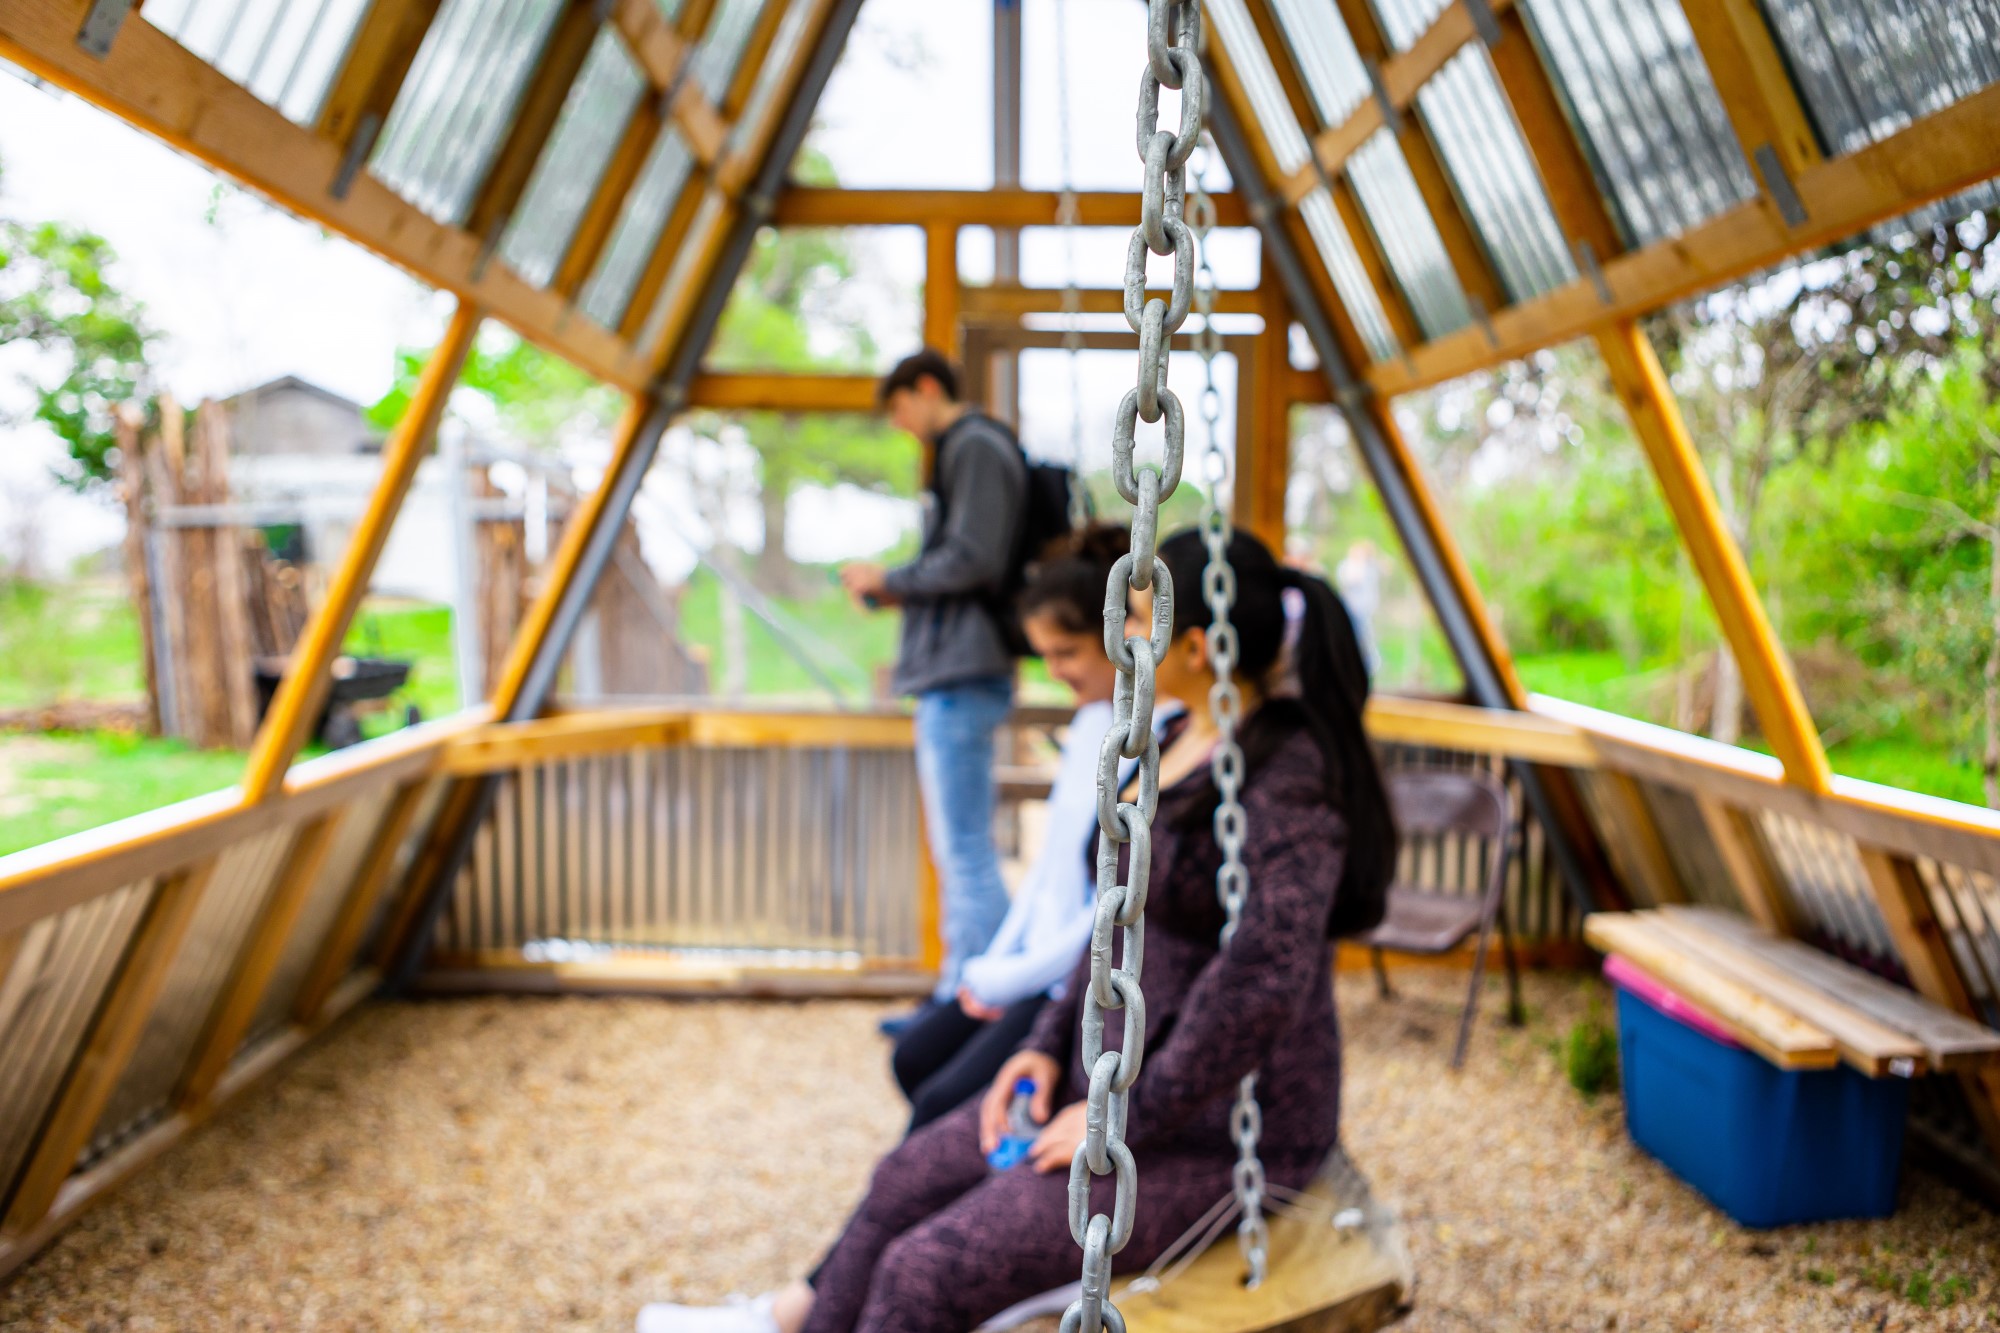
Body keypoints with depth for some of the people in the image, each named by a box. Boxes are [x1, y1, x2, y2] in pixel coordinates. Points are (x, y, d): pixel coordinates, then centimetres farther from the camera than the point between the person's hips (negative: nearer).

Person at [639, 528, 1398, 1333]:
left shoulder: (1288, 778, -24)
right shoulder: (1181, 743, 6)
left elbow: (1262, 982, -30)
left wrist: (1128, 1120, -22)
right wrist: (1050, 1044, 6)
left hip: (1219, 1131, -9)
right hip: (1128, 1074, 9)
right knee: (909, 1180, 17)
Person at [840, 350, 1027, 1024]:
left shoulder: (976, 448, -9)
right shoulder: (958, 450, 22)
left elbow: (971, 559, -19)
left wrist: (889, 579, -7)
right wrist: (896, 593, 11)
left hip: (963, 678, -11)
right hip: (953, 673, 11)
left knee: (967, 851, -9)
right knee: (959, 849, 14)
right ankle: (957, 995, 22)